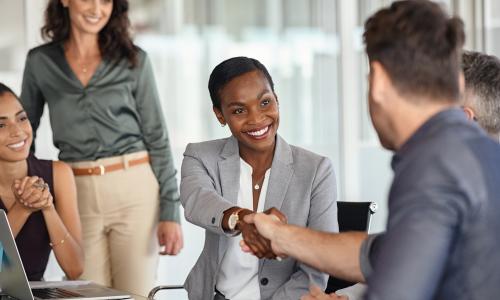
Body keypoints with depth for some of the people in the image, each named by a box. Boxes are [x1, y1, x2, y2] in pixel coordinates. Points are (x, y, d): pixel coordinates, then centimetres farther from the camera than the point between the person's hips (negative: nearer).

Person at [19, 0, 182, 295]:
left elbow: (157, 138, 1)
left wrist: (171, 211, -5)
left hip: (136, 192, -1)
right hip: (76, 196, 1)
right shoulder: (40, 62, 5)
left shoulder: (134, 60, 2)